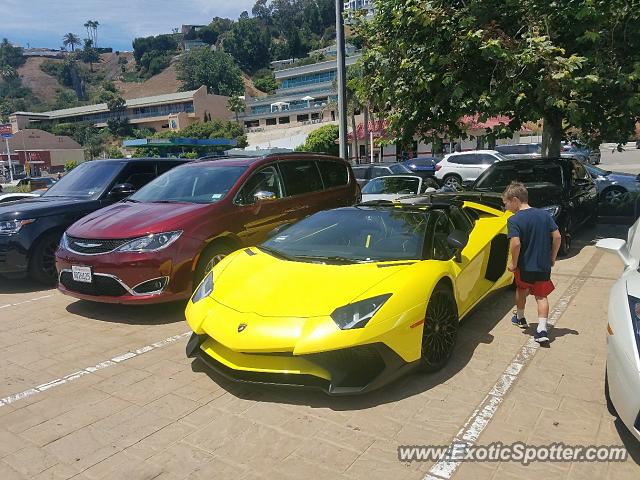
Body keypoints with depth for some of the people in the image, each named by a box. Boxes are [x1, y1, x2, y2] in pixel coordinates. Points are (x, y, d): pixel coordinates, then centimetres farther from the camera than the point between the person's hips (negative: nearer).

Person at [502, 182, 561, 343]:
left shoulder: (514, 220, -16)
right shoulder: (544, 214, -1)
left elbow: (516, 244, -27)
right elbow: (557, 236, -2)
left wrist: (514, 263, -13)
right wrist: (552, 257, 9)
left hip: (525, 266, -3)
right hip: (544, 266, 3)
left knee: (522, 290, 23)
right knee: (541, 296, 12)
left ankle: (520, 318, 42)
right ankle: (542, 329, -1)